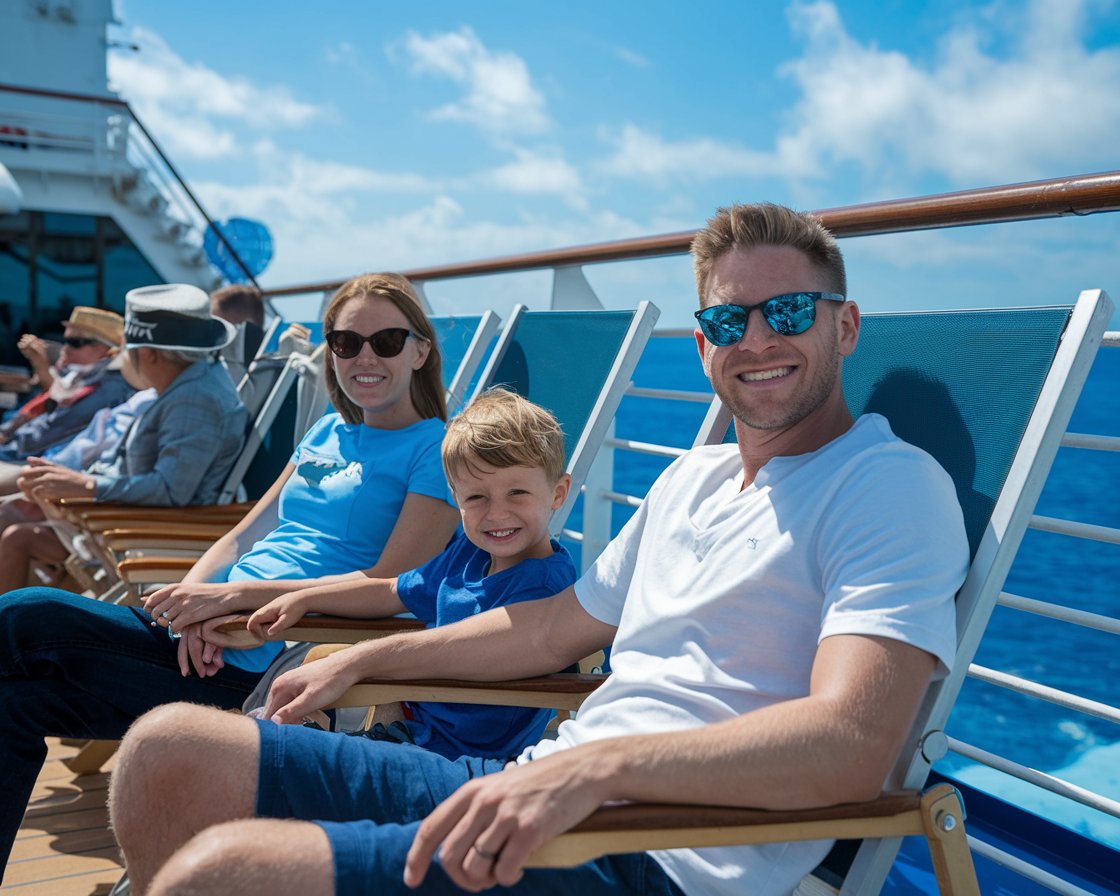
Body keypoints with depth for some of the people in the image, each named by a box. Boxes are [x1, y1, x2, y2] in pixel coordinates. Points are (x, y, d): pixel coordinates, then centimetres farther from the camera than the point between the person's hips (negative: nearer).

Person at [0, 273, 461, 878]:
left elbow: (392, 585, -15)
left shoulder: (437, 452, -5)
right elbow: (244, 536, 16)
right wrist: (196, 594, -7)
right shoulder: (325, 434, 18)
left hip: (260, 668, -7)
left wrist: (237, 593, -18)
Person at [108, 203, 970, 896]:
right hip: (533, 791, 8)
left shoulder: (894, 486, -7)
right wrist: (362, 659, 24)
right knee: (171, 748, 1)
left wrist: (596, 763, -31)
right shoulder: (693, 478, 19)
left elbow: (853, 742, -21)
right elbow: (559, 626, 27)